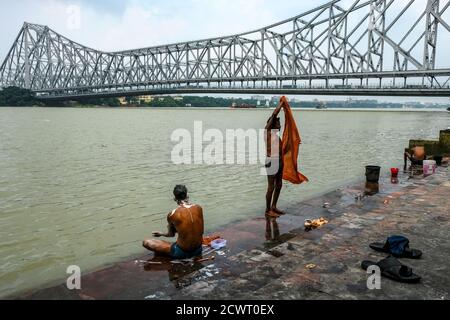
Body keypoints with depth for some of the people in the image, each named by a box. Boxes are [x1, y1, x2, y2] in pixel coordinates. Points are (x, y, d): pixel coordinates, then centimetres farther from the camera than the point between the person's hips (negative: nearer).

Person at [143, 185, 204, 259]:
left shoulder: (172, 215, -16)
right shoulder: (198, 208, -6)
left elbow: (171, 234, 3)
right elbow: (201, 231, 8)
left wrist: (161, 234, 26)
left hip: (182, 252, -4)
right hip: (198, 250, 5)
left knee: (146, 243, 1)